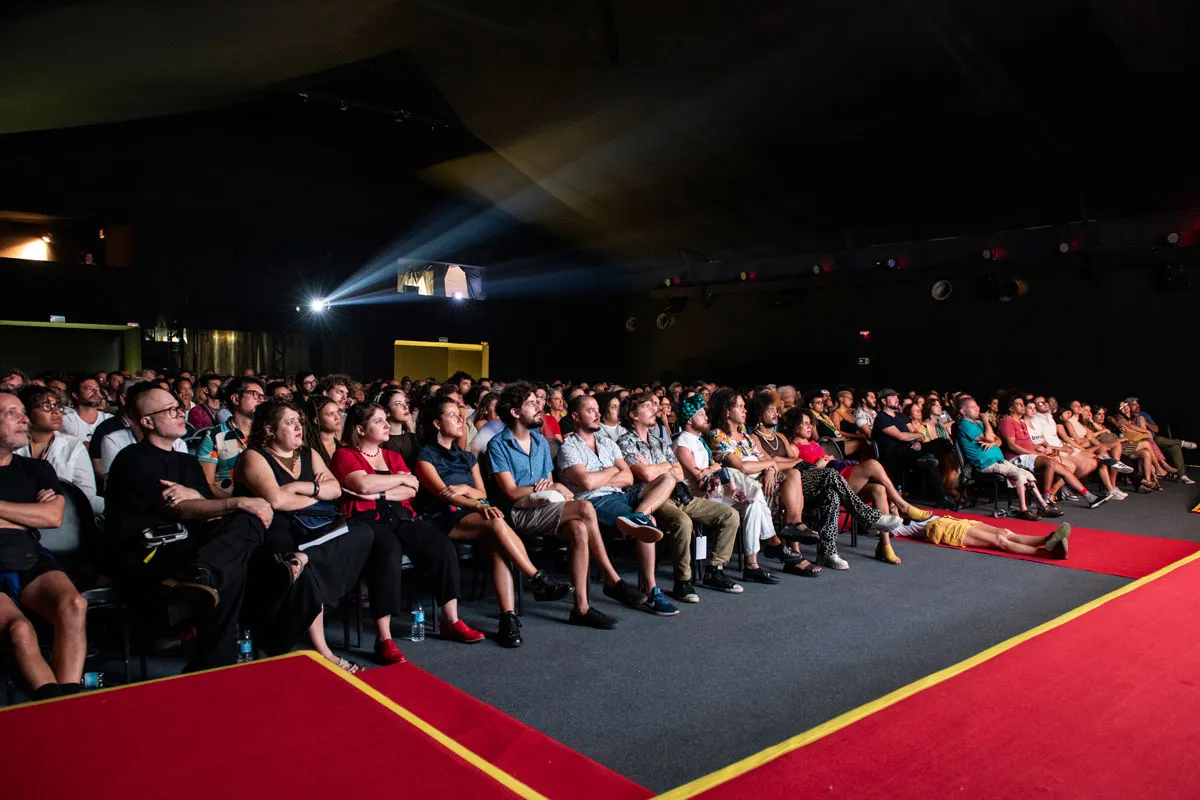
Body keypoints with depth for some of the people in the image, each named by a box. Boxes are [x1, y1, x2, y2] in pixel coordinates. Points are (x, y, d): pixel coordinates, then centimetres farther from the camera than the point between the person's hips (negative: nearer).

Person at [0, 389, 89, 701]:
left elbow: (54, 517, 4)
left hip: (32, 561, 2)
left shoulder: (37, 469, 20)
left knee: (74, 606, -30)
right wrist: (31, 515, 2)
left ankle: (67, 699, -30)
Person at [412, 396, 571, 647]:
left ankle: (508, 616, -38)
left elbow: (482, 493, 16)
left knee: (498, 547, -30)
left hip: (471, 515, 5)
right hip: (442, 520, -5)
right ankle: (539, 581, -27)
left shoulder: (467, 456, 23)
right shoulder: (425, 456, 3)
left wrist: (466, 489, -8)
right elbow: (442, 493, -10)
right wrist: (478, 505, -25)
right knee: (497, 524, -33)